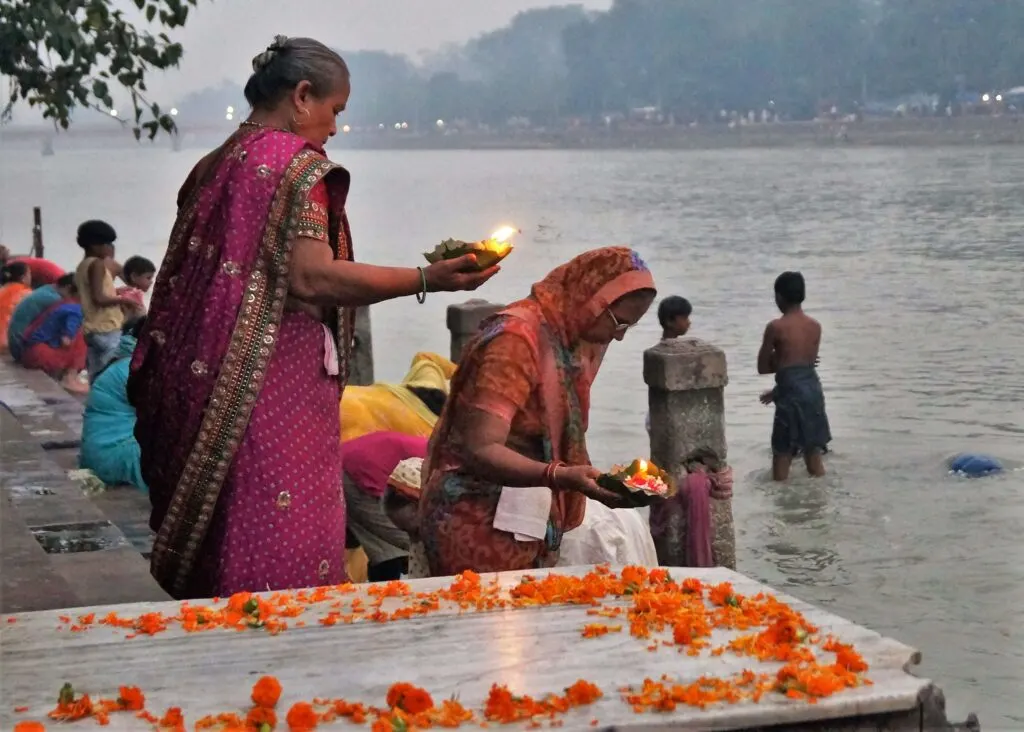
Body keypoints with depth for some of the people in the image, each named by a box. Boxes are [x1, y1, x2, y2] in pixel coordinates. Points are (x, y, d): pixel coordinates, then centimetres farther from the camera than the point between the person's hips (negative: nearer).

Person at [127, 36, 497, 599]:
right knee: (281, 553, -6)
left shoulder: (214, 167, 16)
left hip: (205, 388, 9)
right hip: (277, 389, -9)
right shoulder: (296, 165, -9)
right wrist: (428, 279, -18)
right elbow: (312, 279, -19)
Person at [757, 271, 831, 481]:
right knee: (814, 454, 14)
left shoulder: (775, 327, -10)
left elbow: (763, 367, -2)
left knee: (782, 455, 2)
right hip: (813, 390, 5)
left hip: (791, 394, -5)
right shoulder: (815, 326, 6)